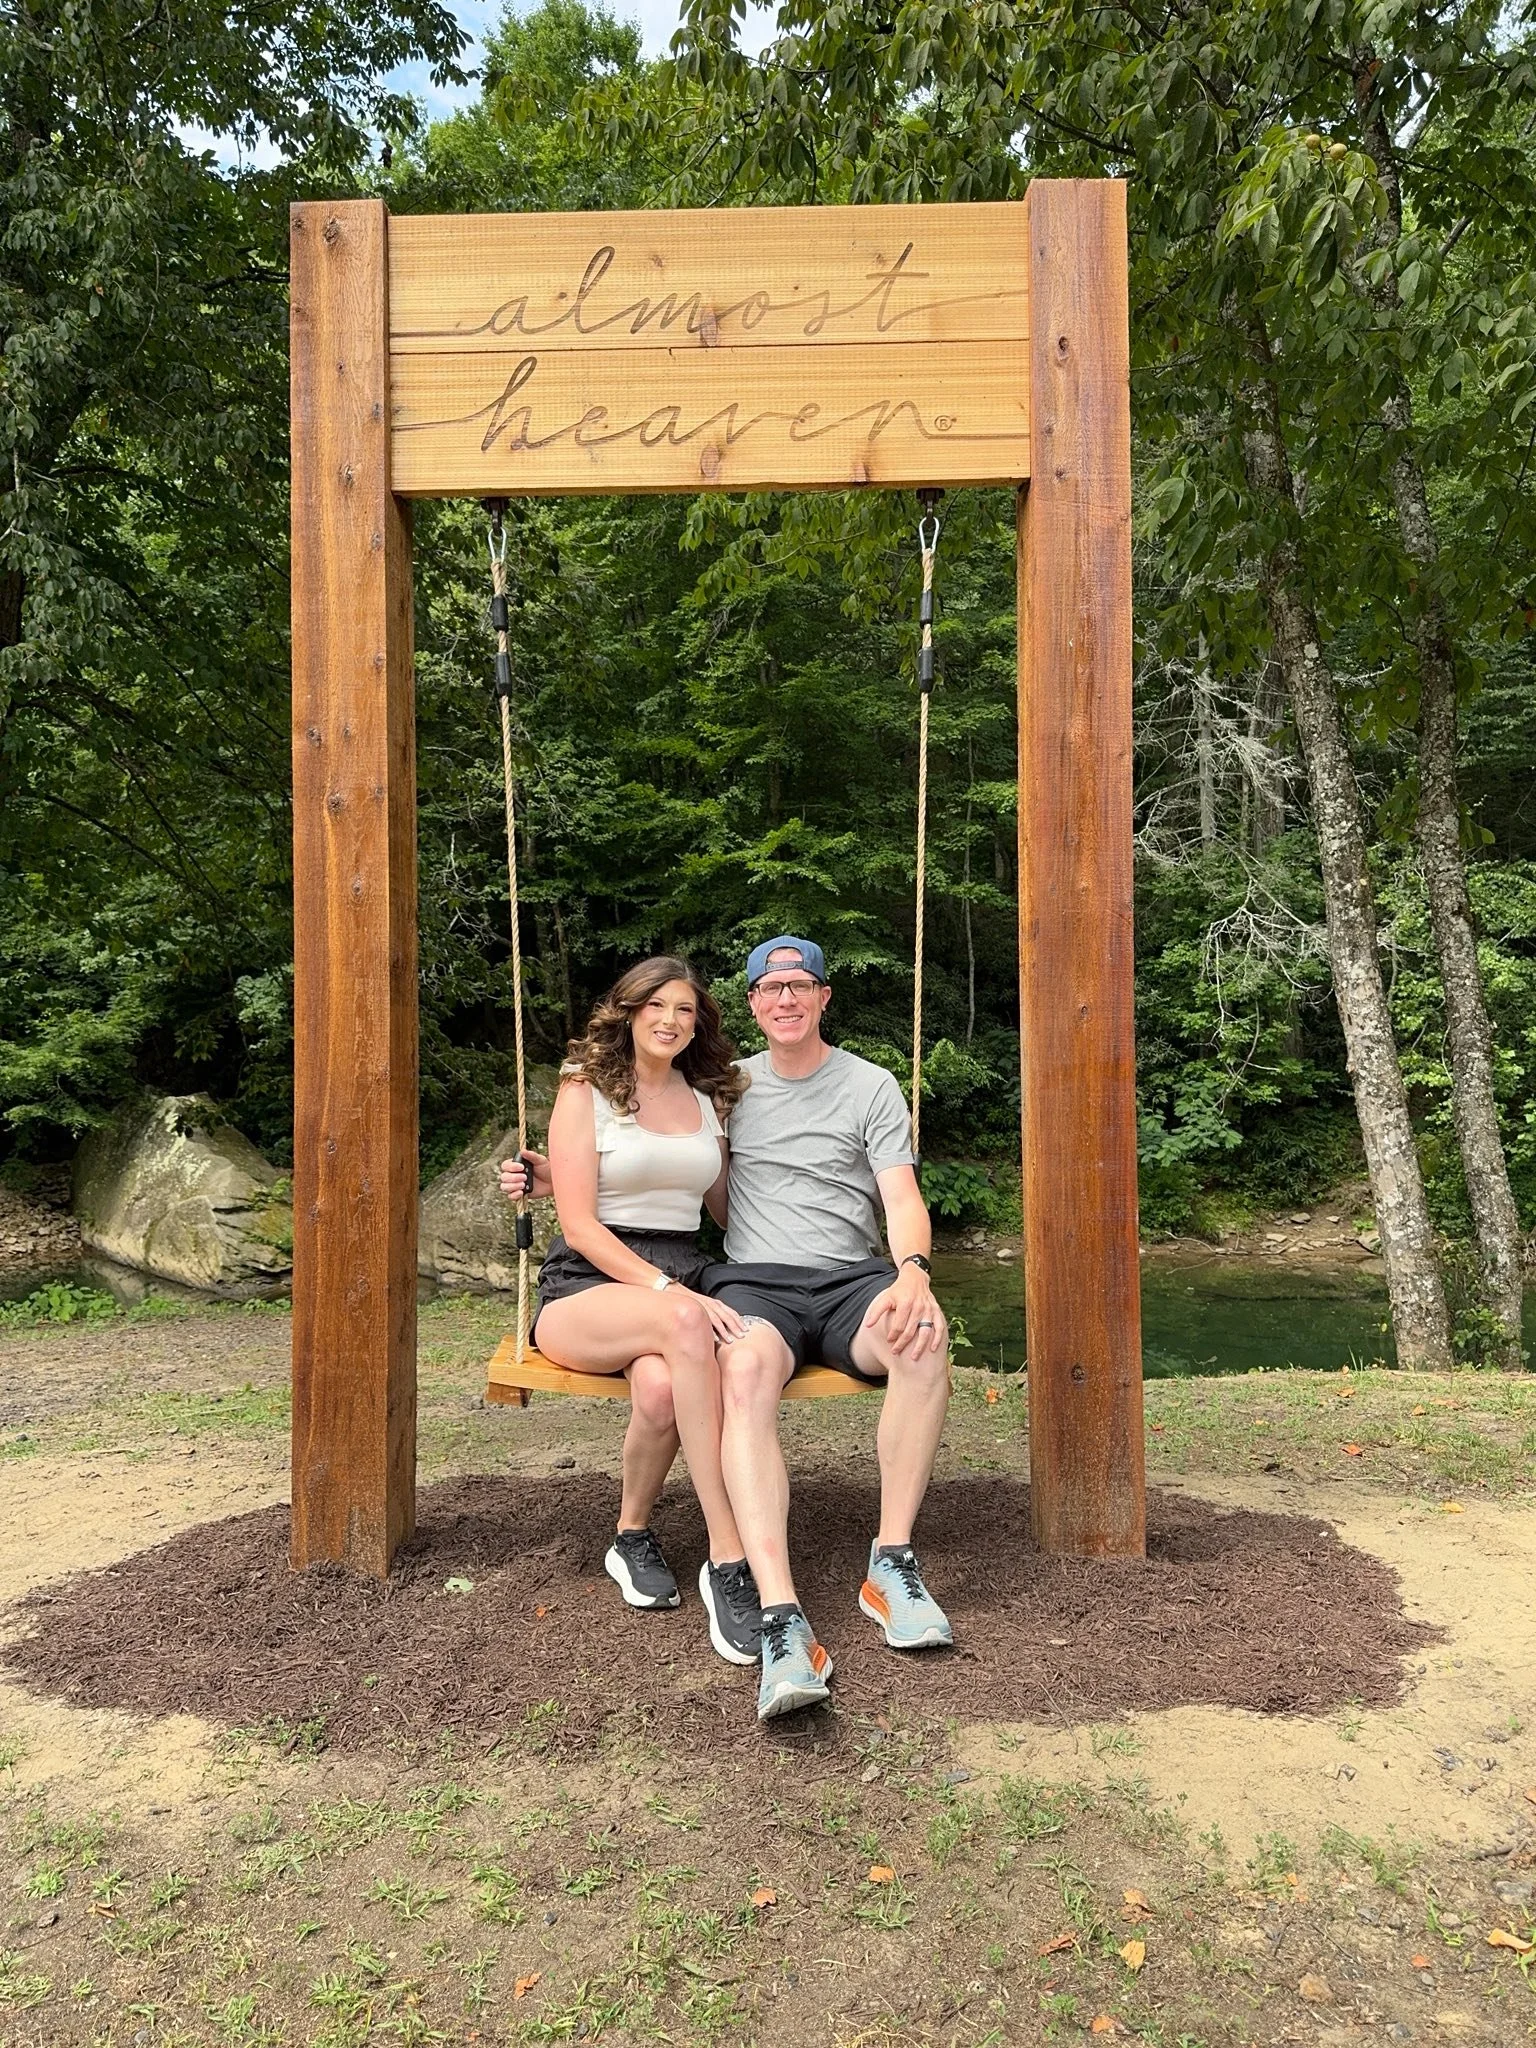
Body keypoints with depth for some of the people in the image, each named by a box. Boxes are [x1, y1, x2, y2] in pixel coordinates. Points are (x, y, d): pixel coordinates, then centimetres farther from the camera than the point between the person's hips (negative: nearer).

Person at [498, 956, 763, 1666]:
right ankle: (728, 1556, -34)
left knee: (662, 1386, -35)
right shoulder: (585, 1091, 3)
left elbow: (726, 1207, 29)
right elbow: (579, 1223, -7)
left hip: (682, 1280, 3)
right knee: (684, 1324, -38)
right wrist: (669, 1292, -19)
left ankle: (633, 1538, -8)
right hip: (585, 1288, -3)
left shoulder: (709, 1102, 17)